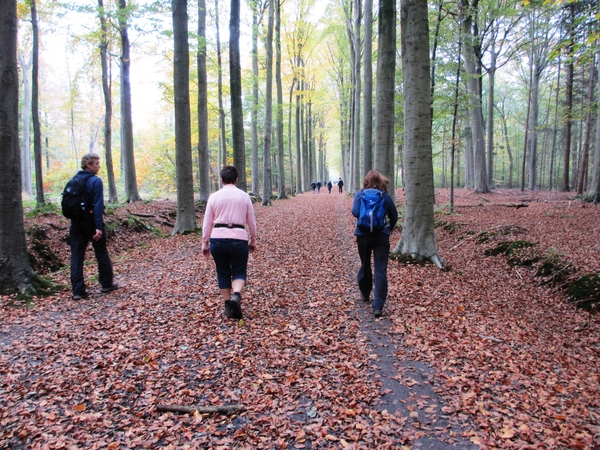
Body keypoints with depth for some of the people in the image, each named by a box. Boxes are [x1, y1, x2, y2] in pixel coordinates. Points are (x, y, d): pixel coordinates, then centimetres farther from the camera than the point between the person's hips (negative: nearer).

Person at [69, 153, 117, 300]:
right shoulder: (95, 181, -13)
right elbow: (97, 205, -20)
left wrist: (74, 217, 17)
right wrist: (99, 227, -22)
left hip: (76, 223, 5)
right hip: (91, 222, -5)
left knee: (76, 256, 4)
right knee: (101, 253, 11)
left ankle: (78, 290, 3)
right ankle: (106, 284, 22)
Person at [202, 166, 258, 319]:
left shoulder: (214, 196, 3)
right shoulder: (244, 196, 4)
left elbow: (207, 223, 4)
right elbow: (252, 222, 8)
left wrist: (205, 243, 11)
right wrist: (253, 240, 20)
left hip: (217, 239, 1)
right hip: (239, 239, -1)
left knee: (223, 273, 15)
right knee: (239, 272, 11)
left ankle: (229, 307, 19)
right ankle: (236, 296, -17)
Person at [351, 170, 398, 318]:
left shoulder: (360, 195, -1)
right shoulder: (386, 196, 3)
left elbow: (355, 212, -15)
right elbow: (394, 216, 11)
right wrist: (390, 228, 31)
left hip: (363, 235, 1)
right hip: (382, 236, -1)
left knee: (365, 266, 21)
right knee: (381, 271, -3)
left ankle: (365, 294, 39)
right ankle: (378, 306, -9)